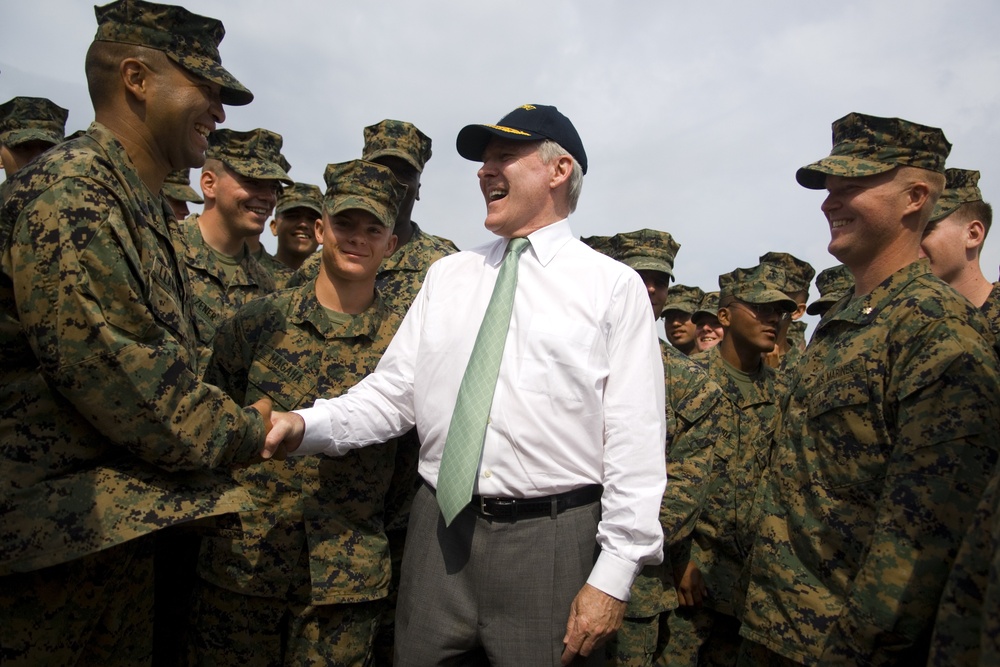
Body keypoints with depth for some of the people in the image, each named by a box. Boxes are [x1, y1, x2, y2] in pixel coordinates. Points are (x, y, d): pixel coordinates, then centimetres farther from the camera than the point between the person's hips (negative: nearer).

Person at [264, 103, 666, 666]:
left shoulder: (614, 286, -1)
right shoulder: (447, 276, 12)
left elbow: (635, 440, -6)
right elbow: (392, 393, 9)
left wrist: (615, 573, -10)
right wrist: (306, 425, -7)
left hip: (553, 543, -3)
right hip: (441, 534, 4)